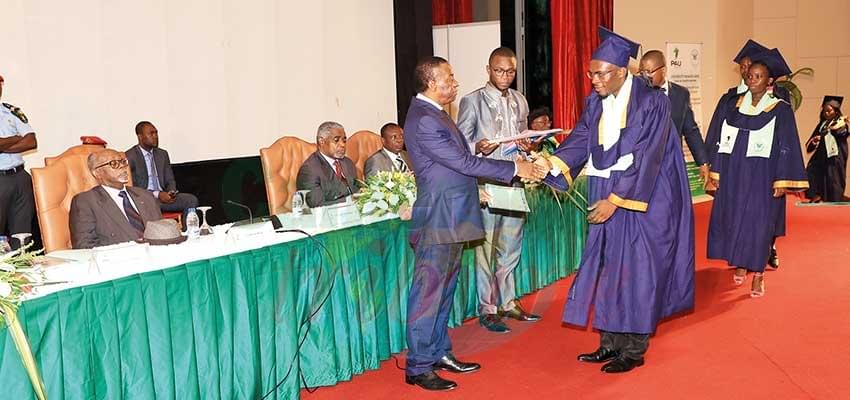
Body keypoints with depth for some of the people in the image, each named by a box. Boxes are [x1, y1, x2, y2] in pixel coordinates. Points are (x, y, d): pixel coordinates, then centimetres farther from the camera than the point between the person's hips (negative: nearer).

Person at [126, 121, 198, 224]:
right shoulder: (129, 157, -3)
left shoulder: (162, 154, 16)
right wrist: (157, 195, -19)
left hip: (163, 196, 6)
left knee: (192, 200, -21)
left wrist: (171, 192, -6)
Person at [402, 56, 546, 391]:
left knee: (444, 291, 17)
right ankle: (418, 367, 7)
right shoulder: (423, 120, -19)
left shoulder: (433, 113, 14)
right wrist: (515, 168, -17)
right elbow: (463, 162, -21)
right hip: (437, 221, -10)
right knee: (428, 294, -2)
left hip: (451, 219, 10)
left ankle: (440, 353, 29)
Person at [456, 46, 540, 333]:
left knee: (511, 248, 14)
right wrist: (478, 147, -25)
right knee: (486, 250, 0)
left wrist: (527, 146, -1)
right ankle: (487, 310, 10)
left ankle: (508, 302, 27)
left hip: (515, 183, 6)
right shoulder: (472, 101, -6)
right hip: (487, 185, -6)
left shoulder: (520, 101, 13)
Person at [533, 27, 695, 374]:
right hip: (608, 198, 7)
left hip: (643, 200, -6)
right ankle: (610, 343, 21)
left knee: (636, 270, 0)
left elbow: (645, 157, -20)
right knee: (607, 268, 10)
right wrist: (553, 161, -19)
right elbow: (581, 138, 0)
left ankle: (634, 350, 13)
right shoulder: (596, 100, 5)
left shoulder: (651, 101, -15)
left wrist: (615, 200, -22)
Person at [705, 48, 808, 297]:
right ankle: (740, 264, 26)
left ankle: (758, 275, 10)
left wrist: (782, 180, -11)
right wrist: (715, 171, 3)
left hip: (763, 178, -3)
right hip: (733, 176, 4)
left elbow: (787, 146, -6)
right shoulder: (732, 107, 6)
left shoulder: (780, 110, -4)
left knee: (759, 223, -1)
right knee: (732, 219, 6)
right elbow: (720, 141, 8)